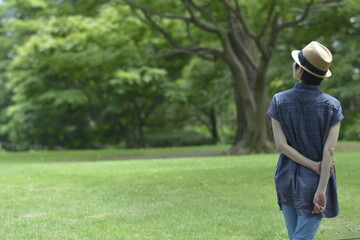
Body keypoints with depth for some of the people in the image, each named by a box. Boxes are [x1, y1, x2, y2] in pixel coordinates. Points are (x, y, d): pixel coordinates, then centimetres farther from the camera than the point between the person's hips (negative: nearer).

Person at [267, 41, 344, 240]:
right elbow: (329, 150, -14)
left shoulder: (280, 101, -6)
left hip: (287, 179, 2)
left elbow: (281, 145, -11)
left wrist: (312, 165, -7)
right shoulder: (332, 105, -8)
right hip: (316, 181, -2)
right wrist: (322, 190, -14)